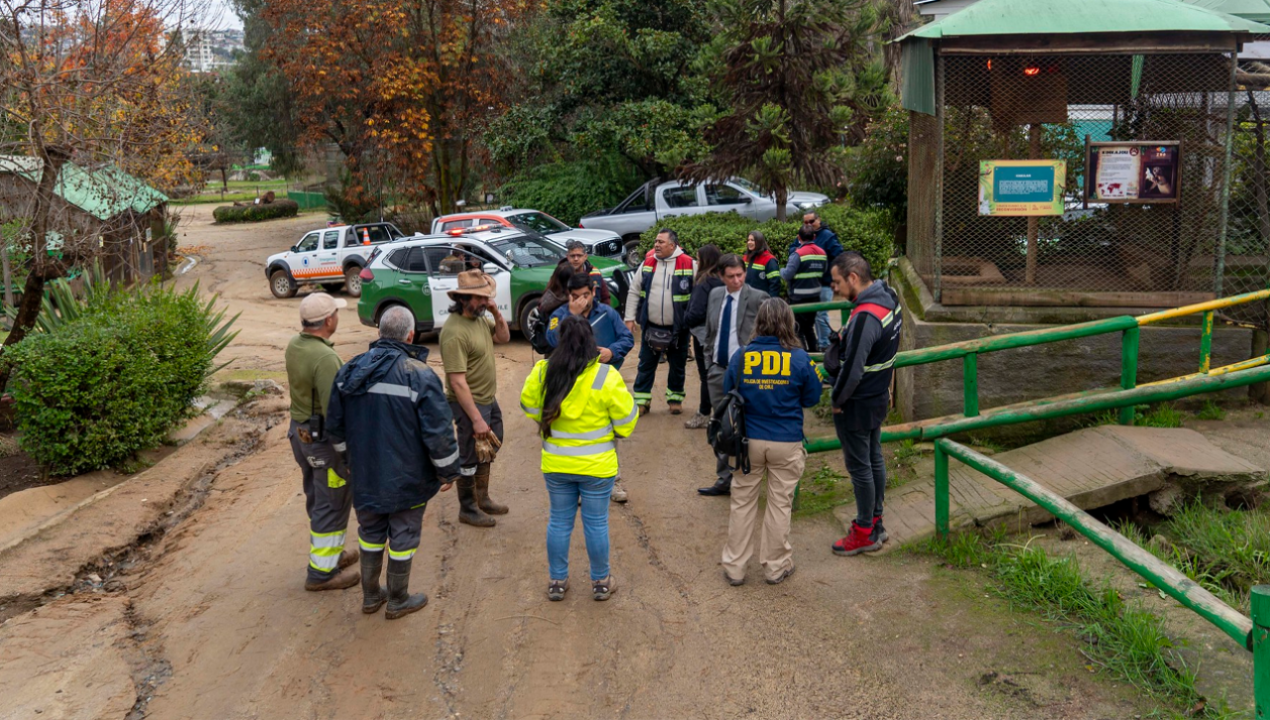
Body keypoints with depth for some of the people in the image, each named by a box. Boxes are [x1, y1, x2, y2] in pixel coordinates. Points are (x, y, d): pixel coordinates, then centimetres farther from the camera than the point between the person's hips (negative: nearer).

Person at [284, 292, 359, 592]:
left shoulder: (294, 346, -1)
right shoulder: (325, 358, -28)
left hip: (300, 432, 9)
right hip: (323, 440, -9)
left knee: (317, 500, 22)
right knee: (332, 506, 5)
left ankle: (329, 553, 39)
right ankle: (322, 572, 14)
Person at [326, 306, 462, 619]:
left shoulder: (349, 371, -1)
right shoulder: (420, 375, -19)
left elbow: (336, 427, 10)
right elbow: (439, 432, -18)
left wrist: (348, 459, 25)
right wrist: (448, 472, -5)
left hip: (364, 477, 5)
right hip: (406, 480, -5)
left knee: (370, 534, 21)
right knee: (402, 536, 11)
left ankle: (370, 596, 35)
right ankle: (398, 601, 25)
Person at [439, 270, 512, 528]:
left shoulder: (479, 317, -1)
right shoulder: (455, 332, -27)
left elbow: (503, 337, 15)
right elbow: (457, 382, -28)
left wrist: (497, 314, -5)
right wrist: (476, 419, -27)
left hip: (489, 399, 9)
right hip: (469, 402, -9)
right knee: (470, 459, 7)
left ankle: (482, 498, 41)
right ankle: (467, 509, 25)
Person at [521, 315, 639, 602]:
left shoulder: (542, 372, -8)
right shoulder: (606, 376, -17)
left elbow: (529, 407, 6)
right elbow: (626, 421, -10)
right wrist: (614, 433, 11)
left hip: (555, 464, 3)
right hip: (597, 466, -2)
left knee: (559, 521, 16)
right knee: (596, 523, 11)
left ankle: (557, 581, 26)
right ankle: (600, 582, 25)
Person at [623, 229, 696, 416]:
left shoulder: (689, 264, -8)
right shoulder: (647, 263, 2)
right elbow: (634, 292, 7)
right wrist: (630, 318, 2)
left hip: (678, 328, -2)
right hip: (650, 326, 2)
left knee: (677, 366, 12)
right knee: (646, 364, 8)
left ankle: (675, 398, 29)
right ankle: (641, 400, 18)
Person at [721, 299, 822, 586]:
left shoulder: (740, 357, -7)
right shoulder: (800, 359, -11)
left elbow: (727, 396, 3)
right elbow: (812, 399, 0)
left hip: (748, 441, 1)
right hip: (786, 443, -1)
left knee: (742, 503, 13)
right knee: (780, 504, 12)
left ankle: (734, 567, 21)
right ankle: (776, 566, 25)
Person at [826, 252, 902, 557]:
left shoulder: (865, 317, -30)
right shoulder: (889, 298, 1)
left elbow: (852, 370, -28)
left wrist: (837, 400, -13)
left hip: (857, 405, -10)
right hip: (879, 397, 10)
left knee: (860, 467, 5)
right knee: (874, 458, 20)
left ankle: (866, 533, 19)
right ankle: (875, 523, 35)